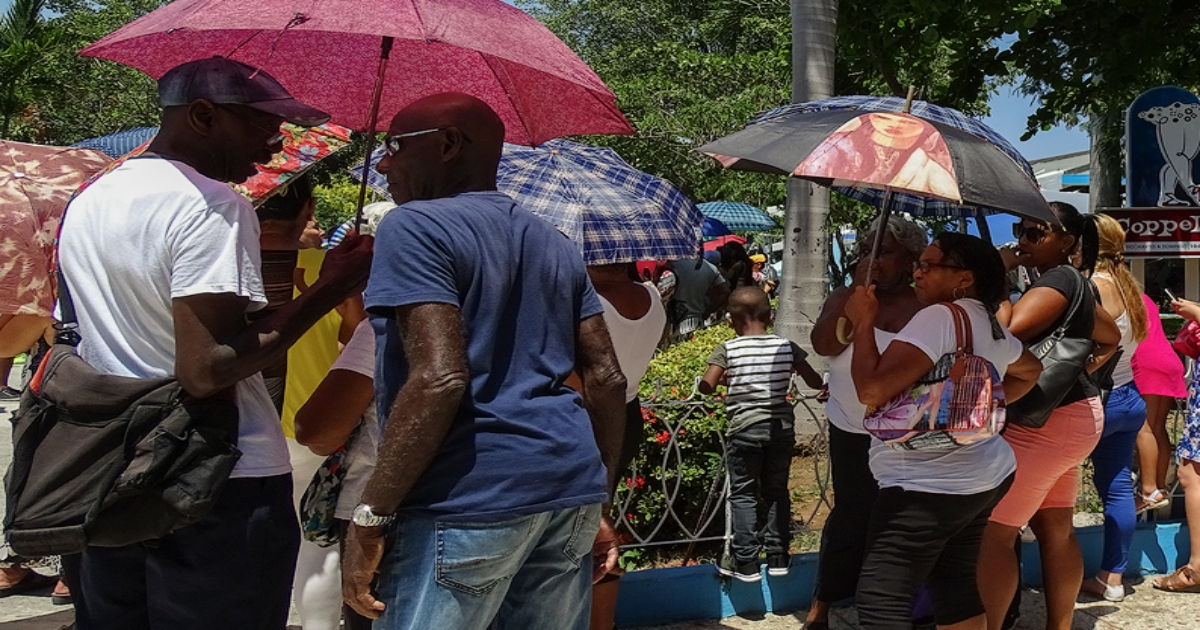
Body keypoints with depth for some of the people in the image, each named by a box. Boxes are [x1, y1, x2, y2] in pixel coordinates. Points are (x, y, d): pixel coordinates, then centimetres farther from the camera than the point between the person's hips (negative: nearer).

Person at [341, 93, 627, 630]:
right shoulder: (553, 243, 18)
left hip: (470, 496, -8)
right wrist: (598, 504, 19)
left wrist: (369, 517, -16)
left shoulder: (415, 227, -6)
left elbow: (439, 378, -19)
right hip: (571, 489, 8)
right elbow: (606, 379, 15)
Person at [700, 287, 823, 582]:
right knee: (777, 491, 14)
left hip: (745, 428, -3)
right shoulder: (786, 347, 1)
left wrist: (725, 378, 6)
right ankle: (777, 557, 17)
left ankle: (745, 562, 5)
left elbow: (706, 386, -14)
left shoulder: (727, 349, -7)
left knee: (742, 494, 6)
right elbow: (816, 383, 5)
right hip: (782, 426, 3)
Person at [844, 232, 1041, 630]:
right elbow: (1030, 370, 33)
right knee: (955, 587, 17)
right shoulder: (992, 327, 12)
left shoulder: (939, 316, -18)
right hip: (982, 478, 10)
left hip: (931, 487, -10)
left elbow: (872, 389, -24)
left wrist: (864, 322, -11)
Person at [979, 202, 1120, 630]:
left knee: (991, 533, -10)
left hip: (1044, 422, -11)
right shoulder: (1075, 283, 15)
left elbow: (1006, 332, -30)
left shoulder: (1057, 280, -15)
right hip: (1075, 413, 11)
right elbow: (1111, 337, 30)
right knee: (1056, 528, 15)